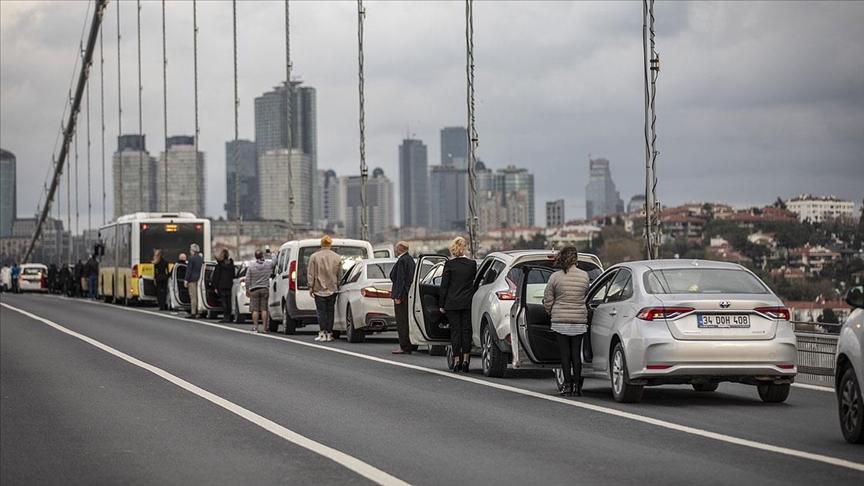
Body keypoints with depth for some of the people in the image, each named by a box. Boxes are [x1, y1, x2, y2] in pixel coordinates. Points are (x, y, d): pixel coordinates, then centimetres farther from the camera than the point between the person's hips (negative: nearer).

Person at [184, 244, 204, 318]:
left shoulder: (191, 258, -12)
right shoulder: (201, 258, 10)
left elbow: (189, 270, -12)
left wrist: (186, 280, -9)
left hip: (192, 279, -7)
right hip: (199, 279, 7)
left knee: (193, 296, -6)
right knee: (197, 296, 12)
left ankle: (193, 313, -6)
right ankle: (197, 312, 14)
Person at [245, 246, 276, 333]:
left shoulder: (251, 266, -5)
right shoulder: (268, 264, -3)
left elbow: (247, 279, -4)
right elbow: (274, 260, 20)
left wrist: (247, 290, 6)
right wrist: (269, 253, 35)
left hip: (254, 290, -1)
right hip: (265, 289, 1)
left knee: (255, 310, 1)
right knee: (264, 309, 3)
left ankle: (255, 327, 0)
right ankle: (265, 327, 3)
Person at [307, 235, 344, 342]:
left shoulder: (314, 256, -4)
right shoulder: (337, 258, 4)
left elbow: (311, 273, -4)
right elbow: (340, 275, 9)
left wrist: (311, 287, 2)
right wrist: (338, 286, 18)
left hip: (319, 289, -2)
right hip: (332, 289, 2)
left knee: (321, 311, 0)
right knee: (330, 311, 7)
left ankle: (322, 333, -6)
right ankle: (329, 333, 7)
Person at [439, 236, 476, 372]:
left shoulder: (449, 264, -7)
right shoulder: (472, 264, -2)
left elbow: (444, 286, -5)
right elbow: (475, 281, 8)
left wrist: (441, 305, 1)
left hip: (452, 303, -1)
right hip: (468, 303, 1)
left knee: (455, 331, 2)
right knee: (466, 330, 6)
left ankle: (456, 361, 0)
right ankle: (465, 361, 3)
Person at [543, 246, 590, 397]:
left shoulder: (556, 277, -7)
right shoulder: (584, 276, -2)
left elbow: (548, 300, -1)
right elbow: (585, 295, 9)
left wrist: (552, 313, 16)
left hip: (560, 321, -2)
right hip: (579, 321, 2)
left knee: (565, 354, 4)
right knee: (576, 353, 8)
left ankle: (567, 386, 4)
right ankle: (577, 386, 7)